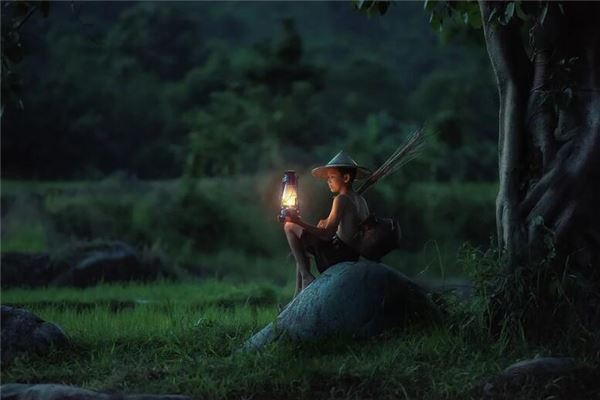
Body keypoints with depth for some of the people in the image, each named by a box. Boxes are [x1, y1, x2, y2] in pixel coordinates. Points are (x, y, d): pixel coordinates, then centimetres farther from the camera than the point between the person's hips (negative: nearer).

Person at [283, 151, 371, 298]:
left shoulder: (342, 199, -13)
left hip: (339, 251, -9)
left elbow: (327, 234, -20)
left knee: (291, 227, -7)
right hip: (354, 256, 9)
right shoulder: (361, 200, 13)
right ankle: (299, 293, 27)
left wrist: (300, 223, -24)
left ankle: (306, 275, -13)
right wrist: (328, 224, 15)